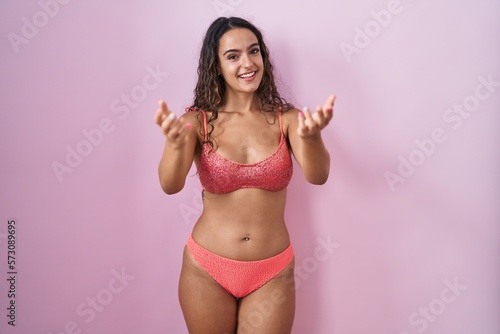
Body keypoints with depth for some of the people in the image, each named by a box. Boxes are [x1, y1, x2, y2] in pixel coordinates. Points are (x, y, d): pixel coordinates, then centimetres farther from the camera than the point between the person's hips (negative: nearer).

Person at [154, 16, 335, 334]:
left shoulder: (286, 117, -6)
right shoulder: (198, 120, -8)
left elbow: (318, 176, -20)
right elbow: (170, 185, -21)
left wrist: (312, 136, -41)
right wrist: (176, 142, -41)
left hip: (272, 274, 0)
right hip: (206, 270, 0)